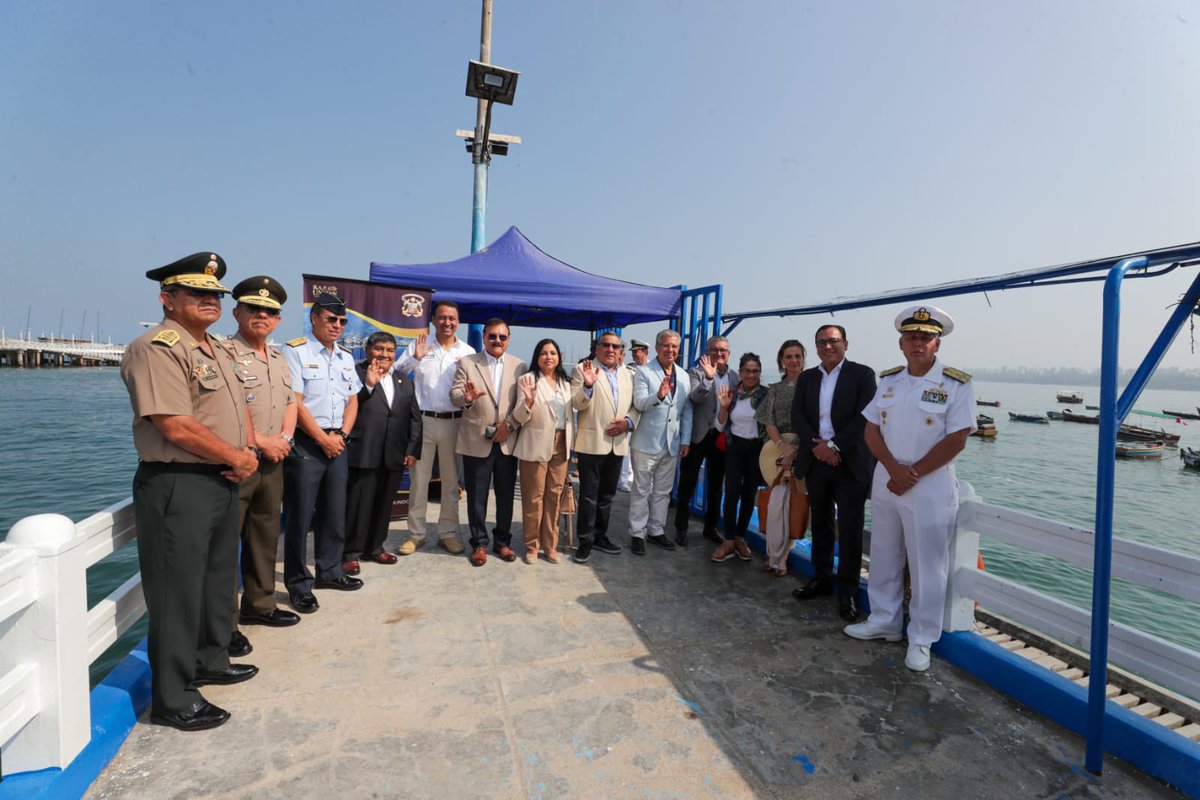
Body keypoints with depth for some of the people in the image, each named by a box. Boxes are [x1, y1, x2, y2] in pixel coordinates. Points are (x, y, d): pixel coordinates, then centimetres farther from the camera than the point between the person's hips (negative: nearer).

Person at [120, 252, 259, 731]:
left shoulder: (214, 350, 15)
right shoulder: (157, 349, -15)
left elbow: (238, 406, 19)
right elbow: (176, 426, -24)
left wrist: (249, 452, 1)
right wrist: (237, 457, -13)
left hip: (223, 482, 10)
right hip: (176, 487, -10)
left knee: (218, 580, 21)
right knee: (177, 593, 2)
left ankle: (210, 661, 40)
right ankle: (173, 700, 17)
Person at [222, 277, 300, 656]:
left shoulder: (278, 359, 15)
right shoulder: (224, 354, -10)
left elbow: (290, 402, 18)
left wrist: (285, 437, 1)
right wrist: (261, 442, -16)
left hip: (272, 461, 8)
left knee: (266, 536, 16)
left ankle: (259, 604, 31)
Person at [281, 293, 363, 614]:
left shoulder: (346, 357, 13)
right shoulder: (296, 351, -7)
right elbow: (294, 402, -13)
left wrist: (340, 435, -2)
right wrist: (323, 439, -12)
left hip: (337, 442, 7)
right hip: (305, 443, -6)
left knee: (334, 512, 13)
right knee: (300, 515, 0)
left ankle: (329, 571, 28)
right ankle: (298, 584, 12)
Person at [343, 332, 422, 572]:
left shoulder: (404, 381, 15)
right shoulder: (355, 374, -2)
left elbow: (415, 418, 14)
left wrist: (412, 450, 7)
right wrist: (368, 385, -22)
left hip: (394, 456, 5)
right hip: (363, 454, -5)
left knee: (384, 504, 14)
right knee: (357, 504, 3)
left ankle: (375, 546, 30)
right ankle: (351, 552, 17)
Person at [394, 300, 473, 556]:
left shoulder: (468, 352, 3)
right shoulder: (419, 344, 2)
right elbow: (396, 373, -2)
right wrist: (415, 358, -17)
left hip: (454, 422, 1)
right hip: (424, 420, -1)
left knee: (451, 481, 10)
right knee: (418, 479, 6)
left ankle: (447, 533, 22)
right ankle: (415, 534, 19)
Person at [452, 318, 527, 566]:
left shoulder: (519, 366, 5)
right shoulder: (466, 362, 2)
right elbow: (454, 395, -7)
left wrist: (509, 425, -13)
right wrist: (466, 397, -29)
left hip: (507, 441, 2)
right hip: (476, 441, -1)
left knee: (505, 495, 11)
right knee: (476, 496, 7)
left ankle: (503, 541, 26)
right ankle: (479, 543, 22)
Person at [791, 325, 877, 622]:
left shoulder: (862, 374, -2)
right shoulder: (807, 377, 11)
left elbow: (864, 417, -12)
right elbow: (797, 416, 3)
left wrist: (834, 445, -16)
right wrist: (816, 445, -12)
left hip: (849, 463, -4)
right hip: (815, 461, 4)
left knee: (850, 529, 0)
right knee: (820, 525, 15)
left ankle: (848, 591, 12)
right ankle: (821, 578, 29)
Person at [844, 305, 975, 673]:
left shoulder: (956, 384, -7)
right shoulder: (888, 380, 8)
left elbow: (956, 440, -12)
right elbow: (872, 430, 4)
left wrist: (913, 473, -13)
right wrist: (893, 468, -11)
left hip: (930, 487, -5)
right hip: (886, 481, 5)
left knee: (927, 567, 4)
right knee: (884, 559, 15)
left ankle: (922, 639, 20)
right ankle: (884, 622, 33)